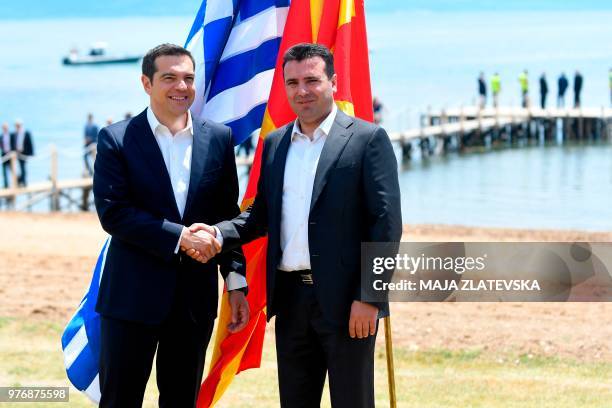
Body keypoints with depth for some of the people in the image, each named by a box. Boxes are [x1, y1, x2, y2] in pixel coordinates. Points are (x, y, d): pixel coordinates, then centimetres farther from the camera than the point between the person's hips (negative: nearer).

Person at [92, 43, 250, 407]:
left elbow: (227, 215, 10)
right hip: (133, 295, -3)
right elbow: (112, 212, -12)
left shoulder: (219, 138, 7)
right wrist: (180, 236, -18)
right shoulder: (117, 139, -4)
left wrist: (236, 281, 4)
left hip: (196, 295, 3)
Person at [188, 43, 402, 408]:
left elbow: (387, 223, -9)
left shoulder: (368, 139, -5)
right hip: (291, 299, 6)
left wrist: (369, 298, -14)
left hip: (345, 301, -5)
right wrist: (219, 233, -2)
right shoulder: (276, 143, 14)